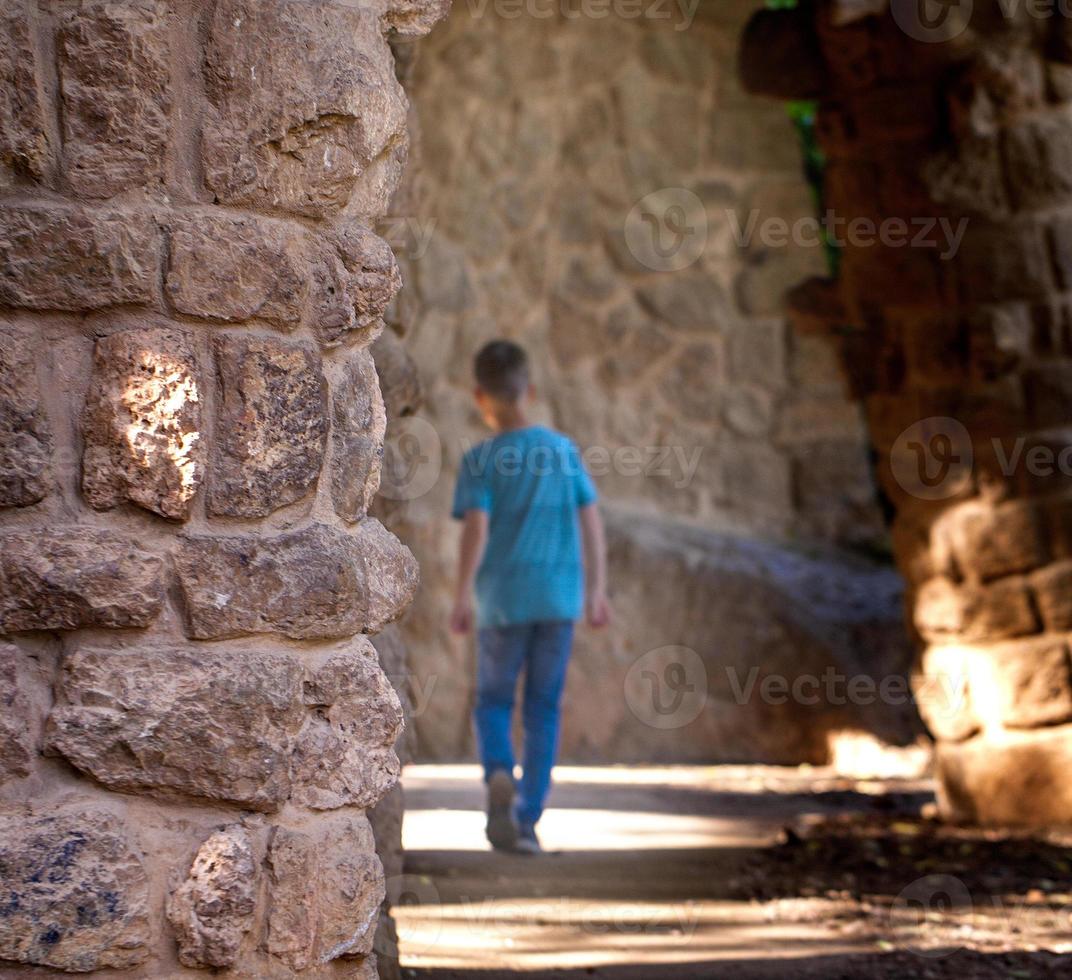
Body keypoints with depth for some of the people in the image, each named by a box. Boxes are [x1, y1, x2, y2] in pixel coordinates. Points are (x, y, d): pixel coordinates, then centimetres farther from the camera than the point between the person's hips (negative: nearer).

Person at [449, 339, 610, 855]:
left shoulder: (481, 460, -5)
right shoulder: (564, 450, 6)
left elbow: (476, 529, -15)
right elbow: (591, 523, 7)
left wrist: (461, 596, -14)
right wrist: (596, 590, 12)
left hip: (503, 598, -2)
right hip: (560, 598, 2)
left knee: (493, 701, 12)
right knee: (543, 708, 9)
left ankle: (499, 773, -17)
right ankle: (527, 820, 7)